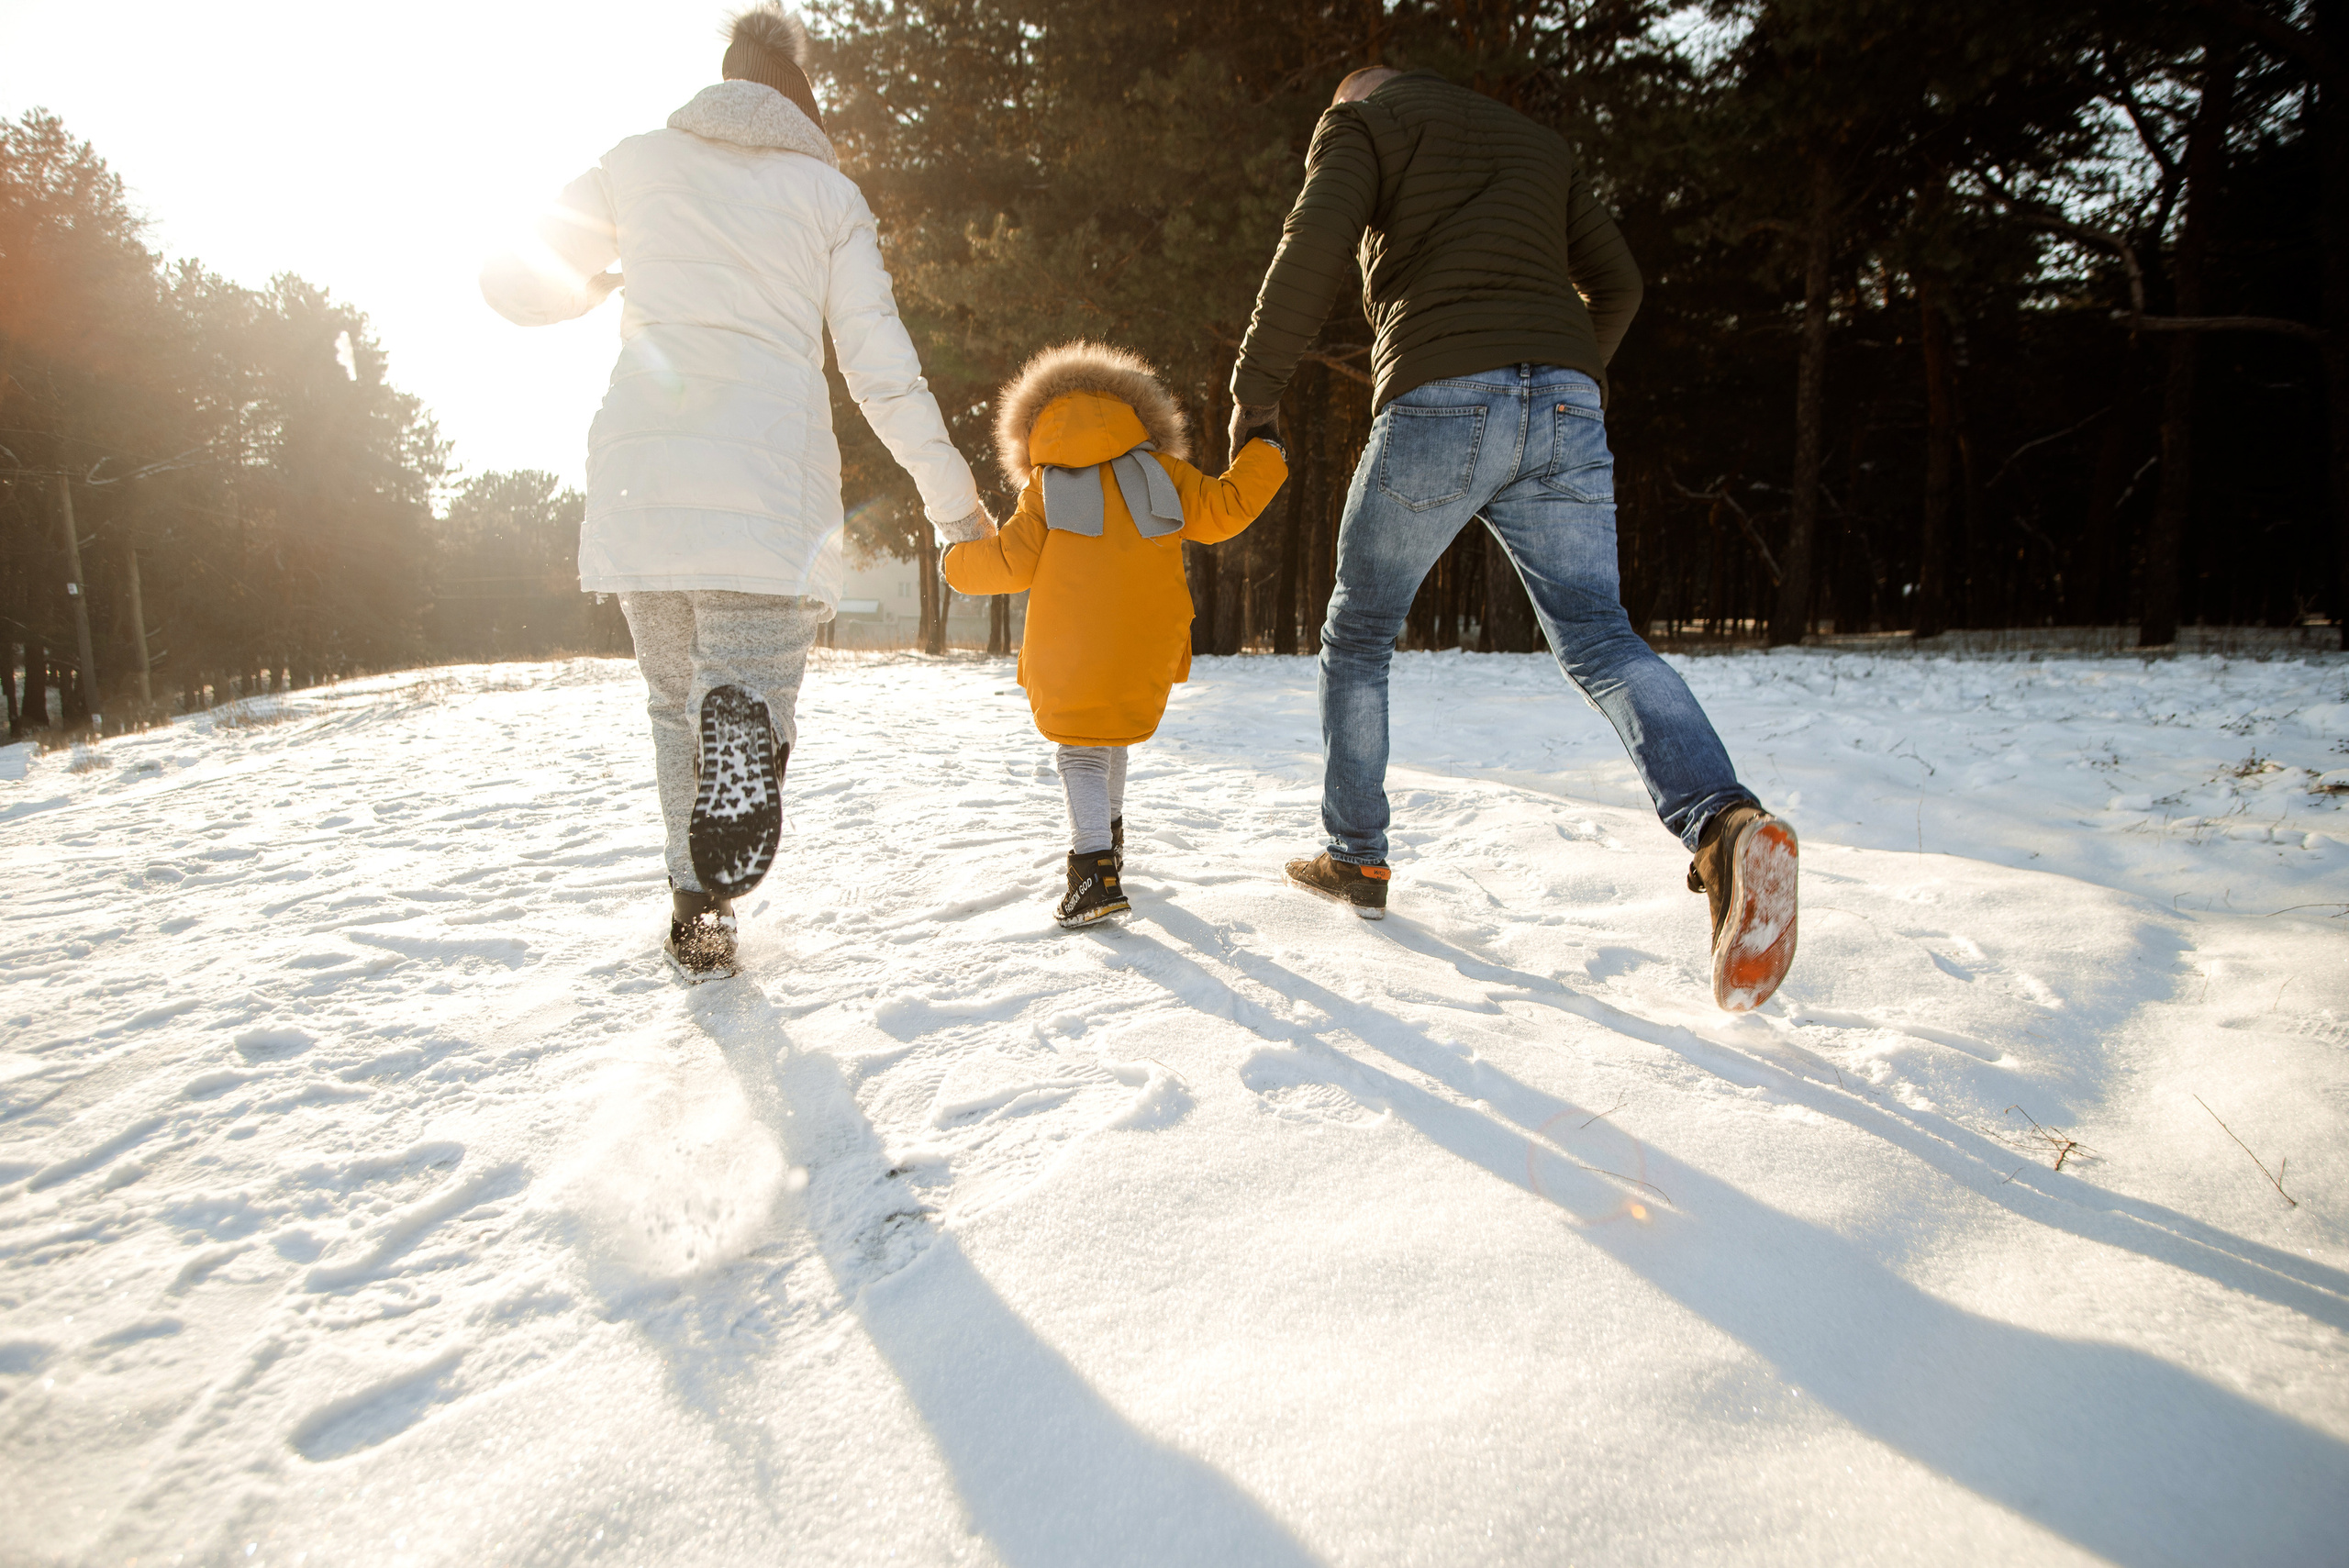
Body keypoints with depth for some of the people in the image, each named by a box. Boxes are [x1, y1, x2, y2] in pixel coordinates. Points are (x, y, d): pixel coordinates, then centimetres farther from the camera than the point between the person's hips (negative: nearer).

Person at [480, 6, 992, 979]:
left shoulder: (640, 162, 17)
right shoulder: (828, 193, 13)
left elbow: (513, 284, 18)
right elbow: (882, 369, 7)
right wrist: (953, 499, 13)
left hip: (637, 471, 2)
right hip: (770, 477, -2)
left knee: (675, 703, 16)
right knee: (750, 690, -5)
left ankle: (699, 914, 19)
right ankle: (743, 732, -41)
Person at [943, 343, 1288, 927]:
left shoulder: (1044, 486, 5)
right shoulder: (1162, 471, 10)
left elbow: (1013, 562, 0)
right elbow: (1224, 510, 11)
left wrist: (958, 563, 20)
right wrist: (1263, 456, 27)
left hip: (1070, 649, -3)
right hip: (1146, 652, 3)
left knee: (1082, 753, 3)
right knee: (1112, 737, 25)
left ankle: (1097, 875, -13)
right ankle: (1108, 839, 41)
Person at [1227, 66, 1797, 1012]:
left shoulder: (1362, 118, 16)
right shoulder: (1537, 143, 32)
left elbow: (1315, 243, -4)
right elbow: (1616, 284, 26)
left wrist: (1254, 388, 1)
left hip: (1440, 402, -4)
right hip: (1565, 407, 4)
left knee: (1358, 636, 13)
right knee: (1597, 636, -4)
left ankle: (1356, 860, 19)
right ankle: (1721, 822, -31)